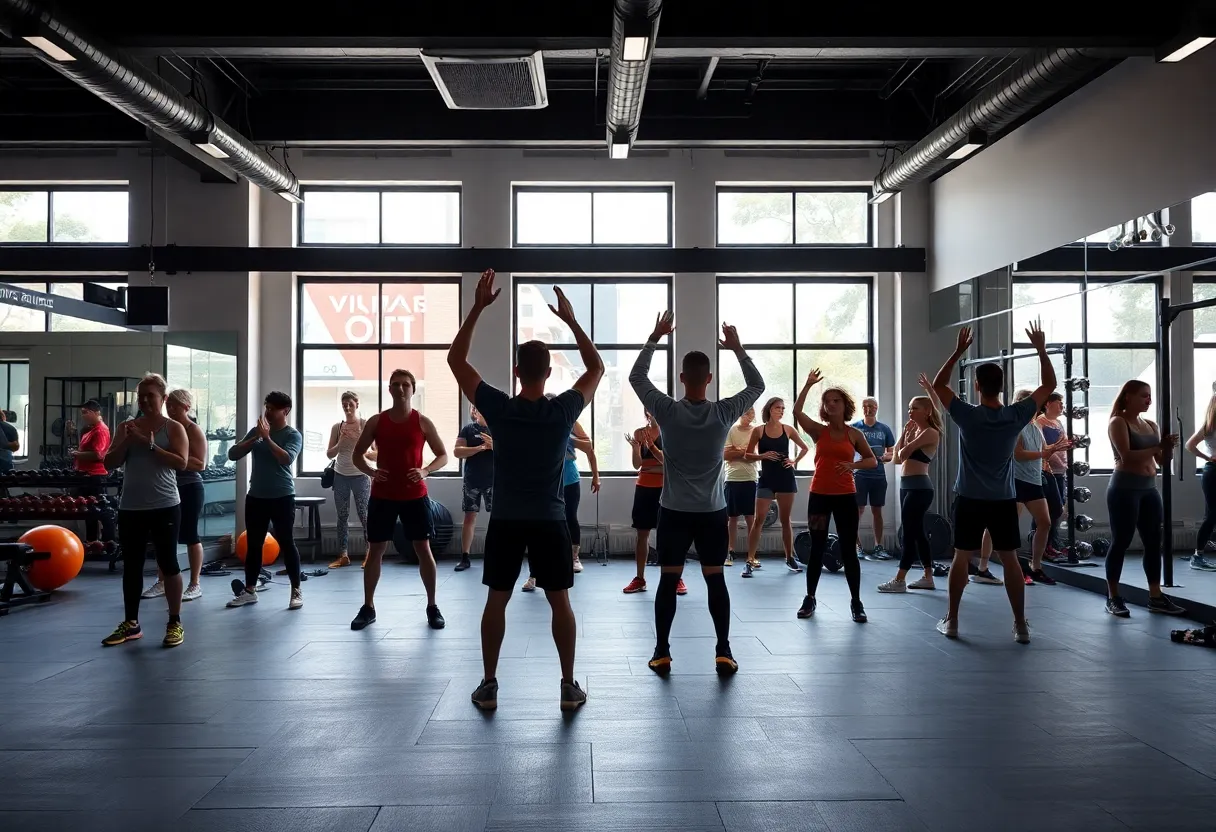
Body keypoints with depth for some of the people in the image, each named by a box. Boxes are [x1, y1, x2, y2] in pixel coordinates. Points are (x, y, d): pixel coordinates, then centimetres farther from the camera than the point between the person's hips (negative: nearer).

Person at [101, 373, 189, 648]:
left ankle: (175, 623, 8)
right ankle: (130, 623, 20)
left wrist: (150, 445, -20)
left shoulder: (174, 428, -1)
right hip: (130, 506, 4)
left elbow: (181, 463, -14)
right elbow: (109, 464, 6)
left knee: (168, 563, 0)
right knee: (131, 564, 10)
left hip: (164, 506, -4)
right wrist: (126, 442, -10)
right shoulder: (126, 426, 10)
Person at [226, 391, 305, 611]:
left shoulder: (293, 435, -5)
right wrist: (254, 439, -10)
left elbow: (286, 458, -22)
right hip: (255, 496, 5)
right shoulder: (256, 430, 9)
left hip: (282, 497, -5)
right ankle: (249, 590, 19)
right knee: (253, 544, 10)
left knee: (286, 543, -3)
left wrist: (267, 438, -23)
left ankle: (296, 591, 4)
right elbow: (233, 454, 3)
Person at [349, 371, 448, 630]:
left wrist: (425, 471, -15)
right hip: (382, 495, 1)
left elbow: (442, 455, 4)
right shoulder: (376, 421, 2)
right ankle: (368, 607, 15)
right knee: (375, 549, 5)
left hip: (414, 495, -1)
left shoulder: (422, 422, 0)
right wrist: (371, 472, -11)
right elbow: (357, 454, 10)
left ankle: (432, 607, 10)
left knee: (423, 548, 0)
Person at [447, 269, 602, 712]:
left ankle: (489, 686, 13)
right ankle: (569, 686, 10)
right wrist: (571, 320, 4)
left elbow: (456, 359, -2)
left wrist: (477, 307, -3)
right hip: (549, 521, 0)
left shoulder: (498, 408, -10)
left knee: (496, 601, 10)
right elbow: (597, 367, 5)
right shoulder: (563, 411, -10)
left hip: (505, 521, 0)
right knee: (560, 602, 7)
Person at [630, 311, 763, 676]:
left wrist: (654, 338, 5)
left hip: (674, 511, -1)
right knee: (715, 580, 7)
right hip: (712, 512, 1)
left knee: (668, 581, 6)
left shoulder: (668, 412, -10)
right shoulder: (724, 413, -8)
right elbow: (757, 386, 7)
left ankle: (662, 653, 8)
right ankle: (723, 652, 7)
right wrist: (738, 348, 8)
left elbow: (636, 377, 2)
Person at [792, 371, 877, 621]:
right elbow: (797, 411, -9)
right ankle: (810, 598, 16)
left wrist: (853, 465, -16)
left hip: (845, 496, 0)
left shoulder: (855, 434, 3)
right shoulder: (819, 431, 3)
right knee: (817, 548, 7)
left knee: (848, 550, 1)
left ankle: (856, 602, 10)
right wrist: (808, 385, -10)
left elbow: (873, 461, 2)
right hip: (819, 495, 1)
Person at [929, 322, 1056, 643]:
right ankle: (1021, 625, 8)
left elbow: (938, 385, 1)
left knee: (962, 558, 6)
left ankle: (951, 621, 10)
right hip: (1004, 500, 2)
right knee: (1010, 559, 6)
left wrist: (958, 351, -2)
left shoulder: (967, 416, -12)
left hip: (970, 500, -1)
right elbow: (1049, 385, 6)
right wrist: (1041, 350, 6)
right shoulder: (1017, 416, -7)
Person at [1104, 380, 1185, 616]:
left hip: (1150, 489, 7)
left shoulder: (1151, 425, 13)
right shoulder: (1117, 422, -6)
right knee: (1120, 543, -2)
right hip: (1124, 489, -7)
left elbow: (1161, 460, 13)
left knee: (1154, 543, 7)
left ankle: (1156, 597, 14)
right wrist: (1157, 447, -18)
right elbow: (1127, 456, -18)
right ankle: (1113, 597, 5)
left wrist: (1168, 447, -6)